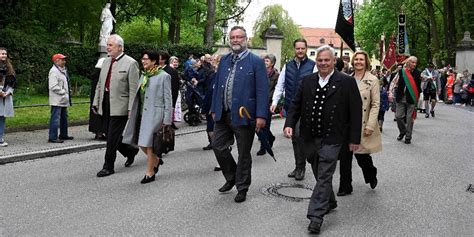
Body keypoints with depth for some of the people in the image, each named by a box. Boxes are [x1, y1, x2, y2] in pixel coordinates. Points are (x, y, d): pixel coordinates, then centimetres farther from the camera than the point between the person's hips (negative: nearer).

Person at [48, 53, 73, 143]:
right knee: (55, 118, -10)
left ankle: (63, 135, 29)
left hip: (63, 100, 10)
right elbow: (53, 87, -22)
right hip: (57, 100, -10)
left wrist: (68, 91, 11)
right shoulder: (54, 71, -14)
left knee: (64, 117, 18)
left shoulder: (63, 70, 17)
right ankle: (52, 137, -7)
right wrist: (63, 92, -16)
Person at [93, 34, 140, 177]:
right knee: (111, 136, 13)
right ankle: (131, 151, 36)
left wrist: (131, 109, -16)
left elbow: (134, 89, -12)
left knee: (112, 137, -4)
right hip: (106, 104, 7)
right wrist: (96, 102, 13)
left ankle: (108, 167, 8)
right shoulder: (106, 61, 14)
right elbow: (100, 84, 18)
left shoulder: (130, 63, -8)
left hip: (119, 105, -7)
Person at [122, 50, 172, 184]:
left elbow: (168, 99, -9)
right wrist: (133, 112, 14)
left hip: (154, 115, -7)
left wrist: (166, 120, -12)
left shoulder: (164, 76, -7)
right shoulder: (144, 75, 14)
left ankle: (150, 173, 11)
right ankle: (156, 160, 34)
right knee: (141, 143, 10)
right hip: (142, 114, 7)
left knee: (148, 144, -3)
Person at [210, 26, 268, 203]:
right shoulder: (224, 60, 11)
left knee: (244, 154, 6)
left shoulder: (256, 62, -6)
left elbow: (262, 91, -11)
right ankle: (231, 177, 31)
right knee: (218, 145, 9)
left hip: (243, 115, -5)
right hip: (223, 114, 6)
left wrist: (261, 115, -17)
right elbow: (217, 86, 15)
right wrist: (214, 109, 11)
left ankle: (242, 188, 22)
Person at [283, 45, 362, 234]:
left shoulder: (347, 82, -5)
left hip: (331, 139, -4)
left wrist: (354, 138, -5)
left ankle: (316, 215, -1)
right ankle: (329, 202, 39)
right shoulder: (307, 81, 6)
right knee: (320, 175, 18)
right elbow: (296, 104, 9)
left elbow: (355, 111, -4)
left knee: (324, 176, -5)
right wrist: (289, 124, -8)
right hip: (310, 138, 5)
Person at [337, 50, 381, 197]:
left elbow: (376, 105, -7)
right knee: (344, 156, 3)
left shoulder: (372, 80, -5)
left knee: (361, 155, 5)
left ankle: (371, 175, 37)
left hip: (362, 125, -3)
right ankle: (345, 187, 15)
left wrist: (370, 126, -14)